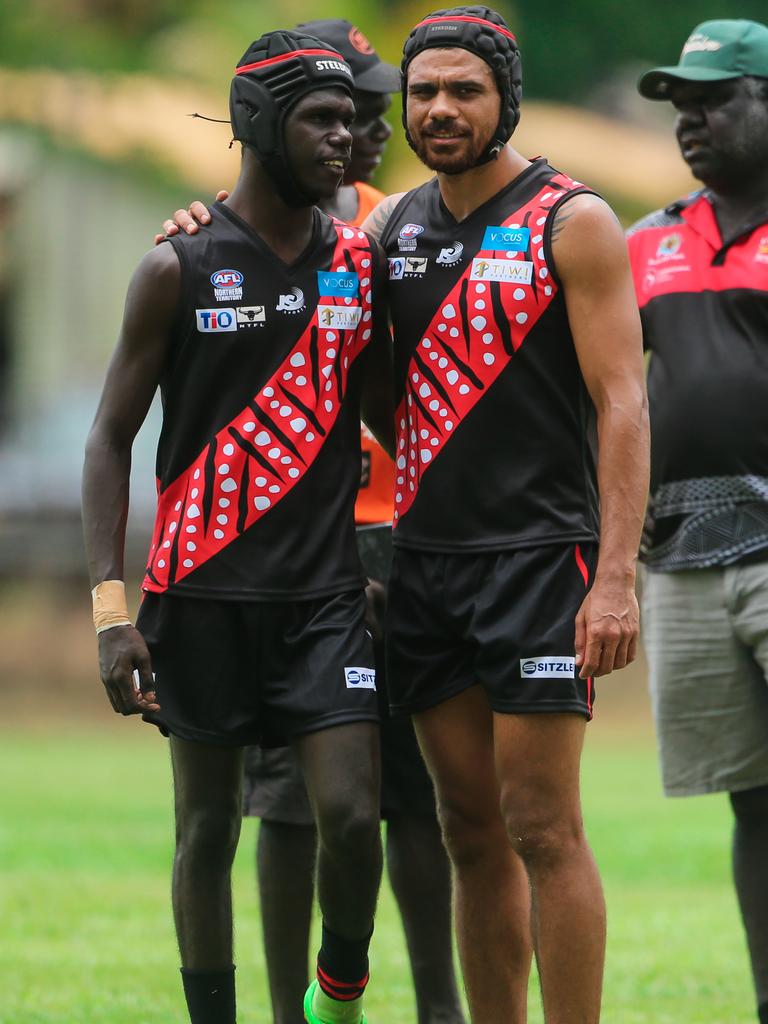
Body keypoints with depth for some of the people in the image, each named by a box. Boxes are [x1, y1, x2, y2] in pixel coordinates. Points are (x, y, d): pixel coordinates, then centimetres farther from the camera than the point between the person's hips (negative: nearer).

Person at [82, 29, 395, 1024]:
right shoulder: (179, 268, -3)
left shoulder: (359, 263, 8)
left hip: (325, 593, 2)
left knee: (350, 814, -9)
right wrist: (111, 610, -8)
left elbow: (391, 415, 20)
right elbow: (111, 438, 0)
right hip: (204, 594, -2)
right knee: (207, 826, 4)